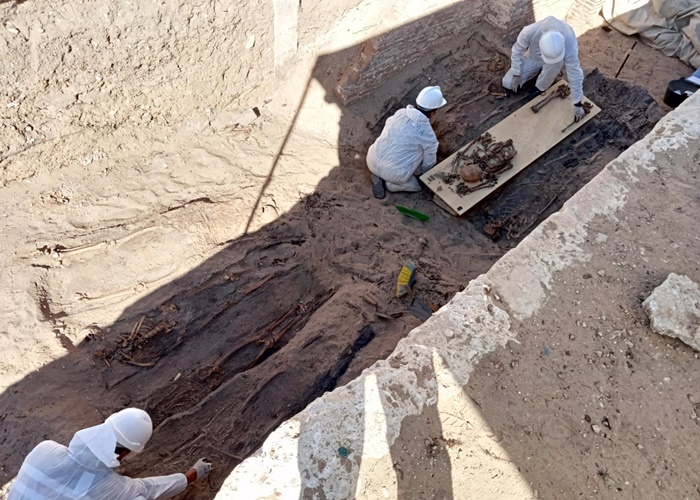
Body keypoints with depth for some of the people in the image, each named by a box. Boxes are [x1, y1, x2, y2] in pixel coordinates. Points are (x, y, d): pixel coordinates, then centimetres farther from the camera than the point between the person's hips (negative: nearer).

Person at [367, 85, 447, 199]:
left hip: (371, 160, 6)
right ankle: (385, 182, 1)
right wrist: (421, 172, 27)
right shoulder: (429, 136, -12)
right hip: (393, 172, -5)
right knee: (416, 186, 21)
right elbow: (429, 163, 3)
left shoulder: (400, 113, 0)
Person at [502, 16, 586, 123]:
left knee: (557, 61, -38)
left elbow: (575, 74, -35)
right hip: (533, 57, 2)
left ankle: (541, 88, -9)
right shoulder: (530, 32, -41)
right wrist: (516, 76, -15)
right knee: (507, 83, -8)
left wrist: (578, 105, -31)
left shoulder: (569, 44, -41)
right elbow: (517, 50, -20)